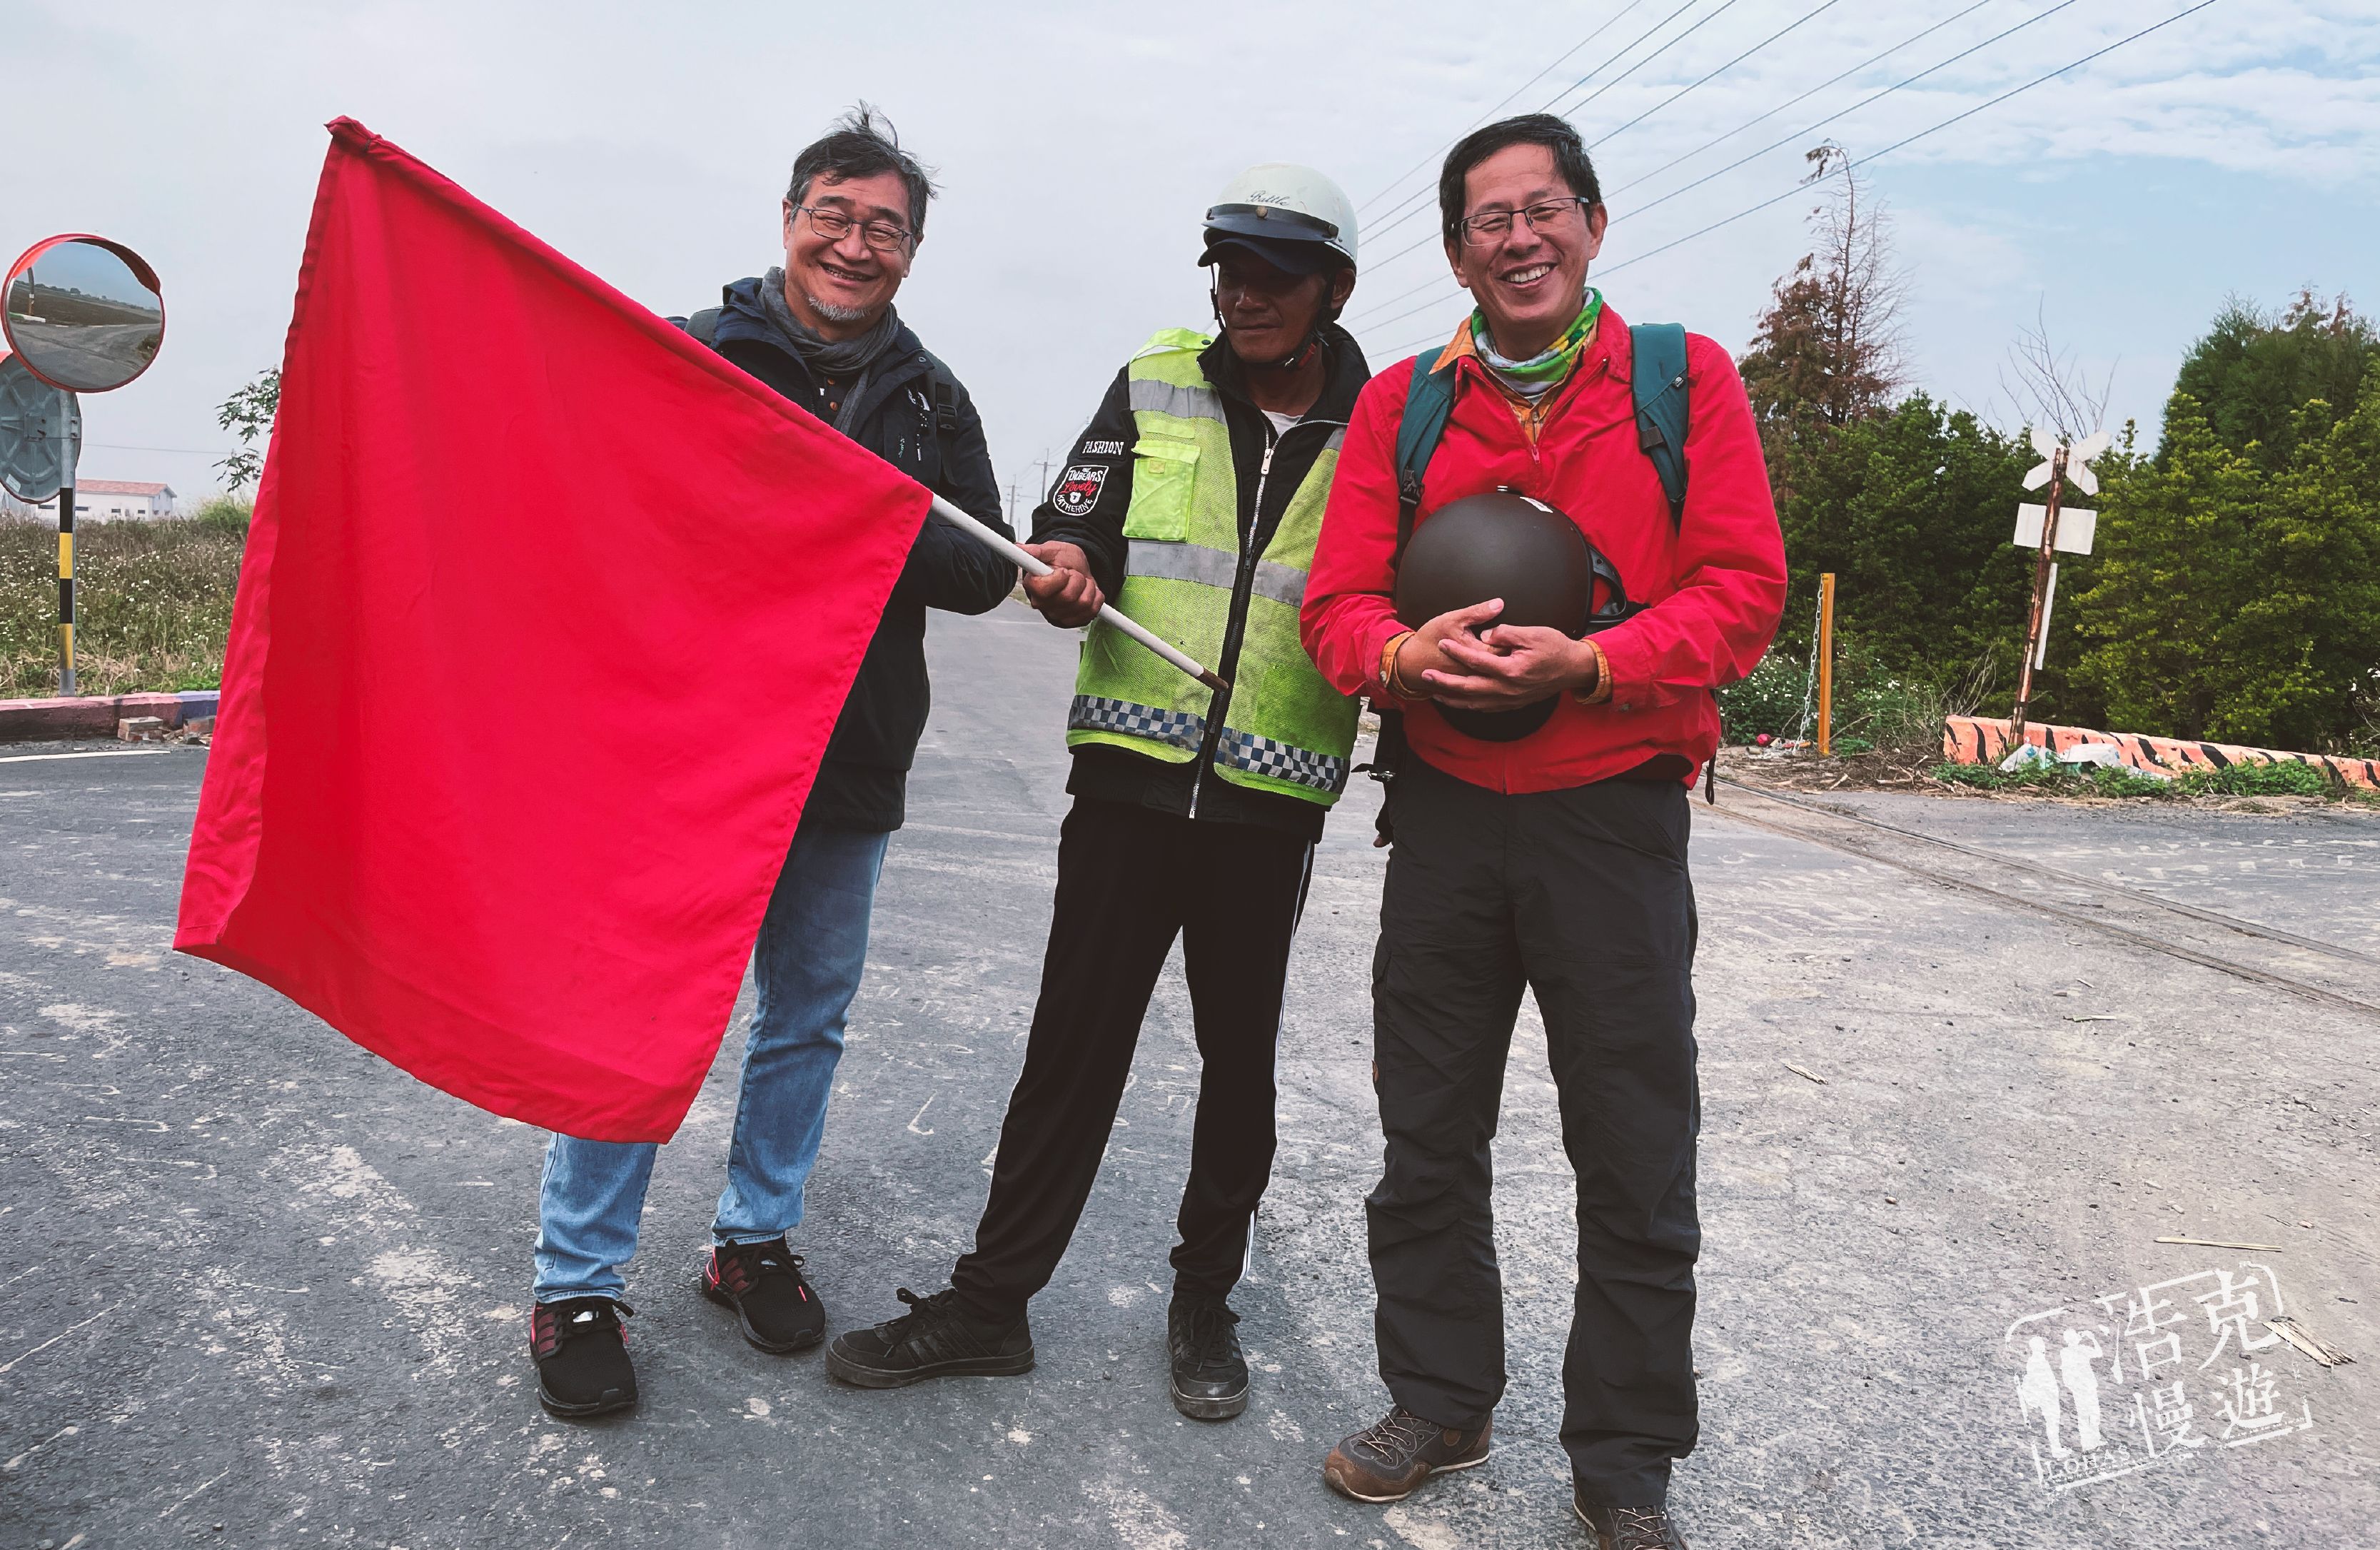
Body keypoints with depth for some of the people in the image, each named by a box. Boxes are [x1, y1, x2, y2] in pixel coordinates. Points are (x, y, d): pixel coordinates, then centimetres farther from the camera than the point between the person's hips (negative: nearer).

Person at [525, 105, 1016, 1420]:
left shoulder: (931, 402, 9)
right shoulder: (687, 356, -1)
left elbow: (984, 570, -1)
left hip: (849, 770, 4)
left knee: (809, 1017, 14)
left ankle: (753, 1240, 33)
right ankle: (577, 1287, 17)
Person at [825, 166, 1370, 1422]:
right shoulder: (1153, 386, 5)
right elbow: (1076, 528, 0)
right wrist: (1065, 575, -22)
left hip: (1270, 800, 0)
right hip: (1130, 768, 1)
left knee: (1240, 1059, 11)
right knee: (1073, 1041, 4)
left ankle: (1205, 1300, 30)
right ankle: (991, 1298, 18)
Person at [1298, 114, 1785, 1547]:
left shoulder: (1684, 379, 0)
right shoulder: (1400, 403, 6)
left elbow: (1742, 591, -6)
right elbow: (1340, 599, 2)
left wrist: (1588, 661, -22)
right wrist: (1406, 655, -20)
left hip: (1615, 816, -2)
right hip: (1447, 809, 3)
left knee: (1635, 1159, 6)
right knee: (1428, 1134, 12)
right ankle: (1439, 1404, 32)